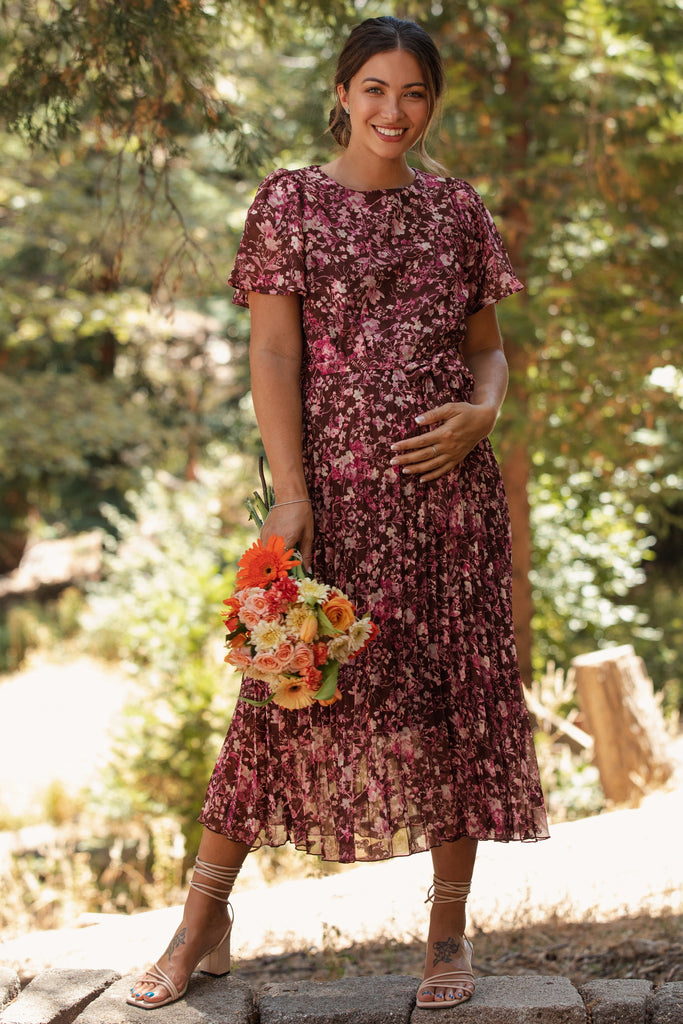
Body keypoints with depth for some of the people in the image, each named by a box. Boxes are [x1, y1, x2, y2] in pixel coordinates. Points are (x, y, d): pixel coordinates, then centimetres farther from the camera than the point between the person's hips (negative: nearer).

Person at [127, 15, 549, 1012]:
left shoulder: (458, 209, 11)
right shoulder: (292, 201, 2)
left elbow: (488, 346, 15)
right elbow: (274, 353, -4)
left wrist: (480, 413, -8)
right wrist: (290, 492, -13)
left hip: (447, 481, 3)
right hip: (335, 482, -3)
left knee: (458, 688, 3)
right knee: (290, 686, -3)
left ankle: (449, 930, 14)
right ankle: (205, 919, 11)